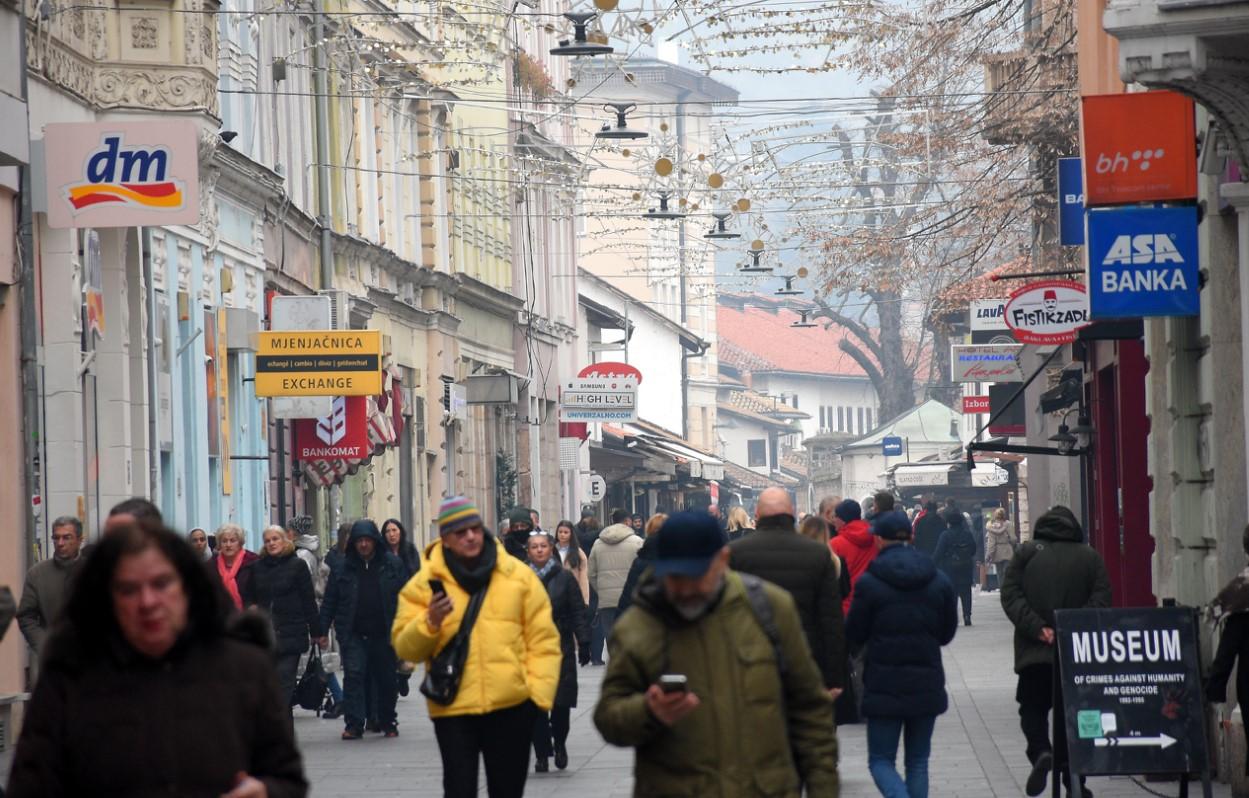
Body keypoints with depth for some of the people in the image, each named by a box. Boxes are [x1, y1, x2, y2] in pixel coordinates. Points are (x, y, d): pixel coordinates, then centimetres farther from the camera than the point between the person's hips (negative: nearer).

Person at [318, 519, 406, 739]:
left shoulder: (392, 564, 2)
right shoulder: (344, 568, 3)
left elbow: (404, 596, 3)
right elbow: (330, 601, 6)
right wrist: (323, 630, 2)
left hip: (383, 634, 0)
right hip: (353, 634, 0)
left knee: (386, 679, 9)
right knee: (353, 675, -11)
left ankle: (388, 722, 24)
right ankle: (353, 723, -10)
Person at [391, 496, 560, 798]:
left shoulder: (518, 575, 3)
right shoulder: (424, 583, 2)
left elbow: (543, 639, 3)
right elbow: (405, 647, 0)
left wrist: (539, 692, -5)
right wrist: (430, 623, -19)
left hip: (512, 706, 1)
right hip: (453, 708, -1)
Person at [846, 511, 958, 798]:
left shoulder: (868, 583, -11)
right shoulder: (939, 581, 1)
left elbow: (854, 634, -3)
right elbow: (948, 632, 10)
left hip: (884, 685, -3)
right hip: (927, 685, 3)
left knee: (881, 760, 3)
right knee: (918, 761, 14)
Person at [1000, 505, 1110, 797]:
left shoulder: (1026, 552, 3)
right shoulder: (1090, 557, 4)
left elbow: (1010, 596, -6)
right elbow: (1101, 600, -6)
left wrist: (1036, 628, -11)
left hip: (1034, 650, -1)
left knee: (1032, 707, 11)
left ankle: (1040, 751, -16)